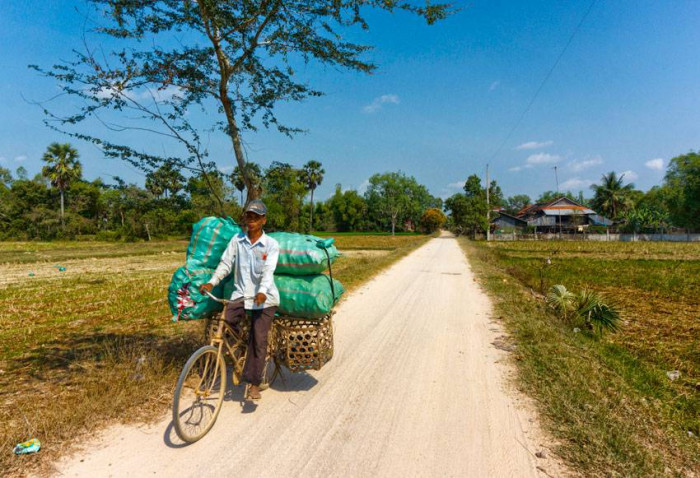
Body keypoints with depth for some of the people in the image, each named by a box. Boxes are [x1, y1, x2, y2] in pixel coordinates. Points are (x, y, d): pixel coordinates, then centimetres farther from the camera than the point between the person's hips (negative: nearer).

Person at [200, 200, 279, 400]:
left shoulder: (271, 244, -7)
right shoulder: (237, 240, 1)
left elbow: (268, 270, -19)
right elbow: (225, 263, -2)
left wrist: (262, 291, -35)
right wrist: (212, 282, -17)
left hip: (264, 297, -2)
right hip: (241, 293, 3)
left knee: (259, 340, -1)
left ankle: (254, 383, 14)